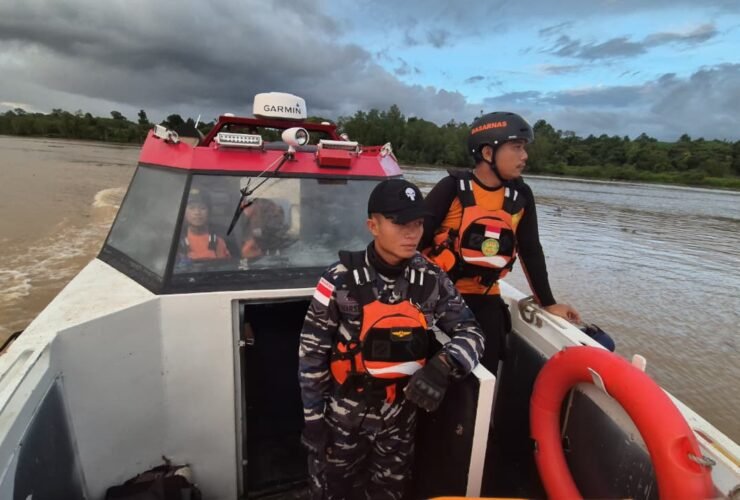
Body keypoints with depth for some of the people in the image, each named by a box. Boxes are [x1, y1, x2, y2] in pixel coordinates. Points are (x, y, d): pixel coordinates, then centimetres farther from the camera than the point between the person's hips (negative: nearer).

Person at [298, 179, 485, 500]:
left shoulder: (431, 280, -11)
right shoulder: (341, 281, -20)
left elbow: (471, 333, -5)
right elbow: (312, 354, -12)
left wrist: (443, 365, -25)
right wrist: (312, 419, -7)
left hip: (400, 417, 3)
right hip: (343, 416, -2)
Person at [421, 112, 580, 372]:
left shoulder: (520, 195, 2)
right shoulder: (453, 188, -12)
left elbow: (531, 251, 10)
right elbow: (418, 239, -9)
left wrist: (548, 302, 14)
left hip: (485, 298, 4)